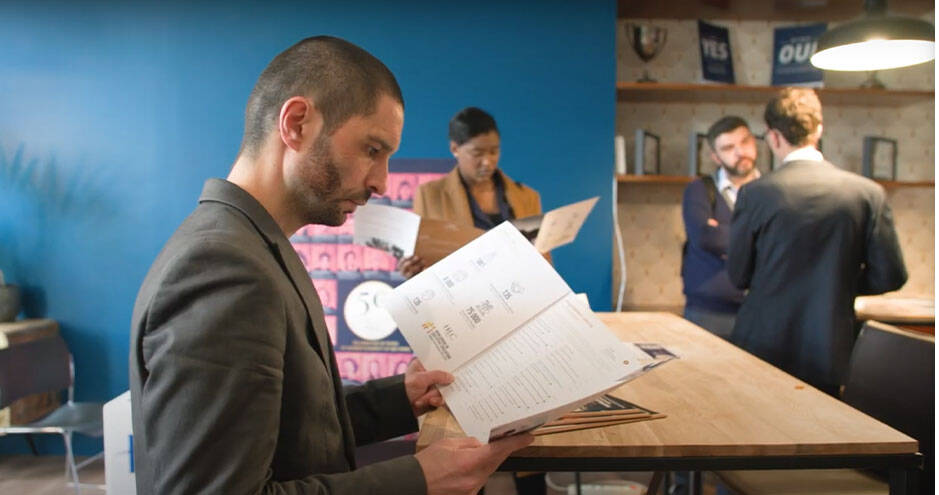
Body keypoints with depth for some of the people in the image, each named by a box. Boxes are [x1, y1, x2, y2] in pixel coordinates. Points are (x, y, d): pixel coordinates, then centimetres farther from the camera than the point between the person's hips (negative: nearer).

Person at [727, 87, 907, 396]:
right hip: (829, 355, 2)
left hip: (763, 347, -2)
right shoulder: (868, 193, -6)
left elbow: (739, 276, -3)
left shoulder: (755, 194, -11)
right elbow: (890, 276, -1)